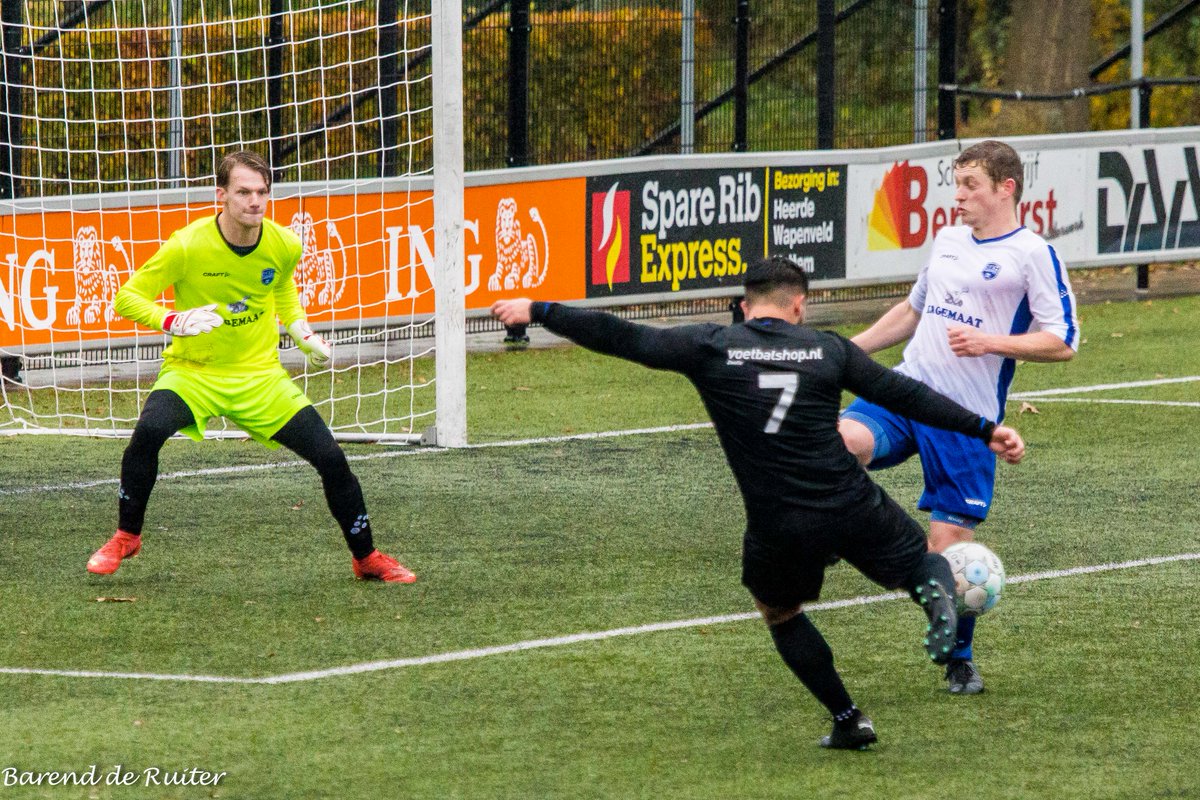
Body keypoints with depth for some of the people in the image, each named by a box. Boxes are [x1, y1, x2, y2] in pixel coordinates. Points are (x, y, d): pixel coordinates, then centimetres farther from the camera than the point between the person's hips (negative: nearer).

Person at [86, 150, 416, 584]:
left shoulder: (284, 246, -7)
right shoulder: (188, 246, -20)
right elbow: (127, 297, -12)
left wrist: (304, 335, 1)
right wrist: (173, 321, -30)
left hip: (261, 375, 3)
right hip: (193, 370, -3)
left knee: (331, 458, -6)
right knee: (149, 430, -33)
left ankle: (367, 558, 17)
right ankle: (126, 537, -10)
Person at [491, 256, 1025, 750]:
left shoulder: (710, 347, 1)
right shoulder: (828, 349, 5)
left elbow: (622, 338, 1)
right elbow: (904, 395, 7)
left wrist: (538, 312, 10)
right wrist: (985, 430, 13)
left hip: (780, 527, 0)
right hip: (854, 507, 0)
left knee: (780, 613, 27)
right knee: (920, 561, 23)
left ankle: (848, 721, 20)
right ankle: (936, 589, -15)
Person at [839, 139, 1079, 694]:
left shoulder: (1032, 254, -6)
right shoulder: (947, 241, 15)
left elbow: (1063, 343, -9)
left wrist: (989, 342, -20)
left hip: (966, 417, -5)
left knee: (950, 542, -1)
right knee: (842, 440, -28)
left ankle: (959, 661, 18)